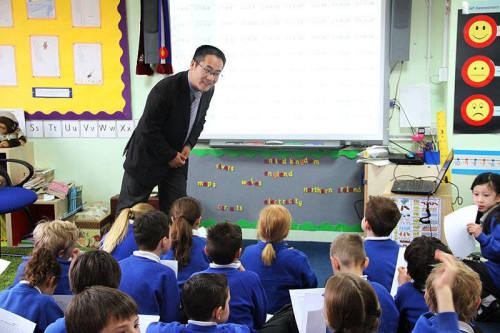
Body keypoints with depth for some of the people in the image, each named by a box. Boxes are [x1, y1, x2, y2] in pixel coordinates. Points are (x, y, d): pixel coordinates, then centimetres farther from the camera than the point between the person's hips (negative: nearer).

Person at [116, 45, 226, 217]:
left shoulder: (208, 90, -7)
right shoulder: (165, 89, -30)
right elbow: (148, 130, -24)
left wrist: (189, 145, -6)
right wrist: (170, 156, -16)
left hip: (177, 157, 6)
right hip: (147, 157, -6)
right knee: (129, 208, 8)